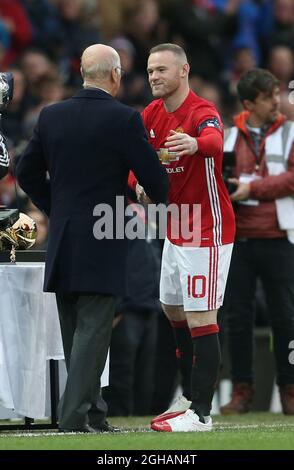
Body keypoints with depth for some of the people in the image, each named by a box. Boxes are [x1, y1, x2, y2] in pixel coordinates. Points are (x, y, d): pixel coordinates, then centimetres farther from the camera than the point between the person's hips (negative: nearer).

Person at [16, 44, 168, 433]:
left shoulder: (51, 116, 4)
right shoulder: (124, 119, -11)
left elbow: (27, 172, 10)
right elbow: (152, 175, -7)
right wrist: (162, 201, 15)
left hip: (61, 241, 5)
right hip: (102, 244, -5)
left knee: (75, 333, 13)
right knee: (93, 330, -5)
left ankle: (93, 414, 18)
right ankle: (75, 416, -12)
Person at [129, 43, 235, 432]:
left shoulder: (202, 112, -19)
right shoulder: (151, 115, 6)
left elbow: (214, 141, -42)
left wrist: (195, 144, -65)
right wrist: (140, 185, -12)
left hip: (207, 231, -9)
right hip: (176, 229, 9)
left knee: (201, 320, -10)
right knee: (173, 310, 20)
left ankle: (200, 414, -6)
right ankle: (190, 396, 34)